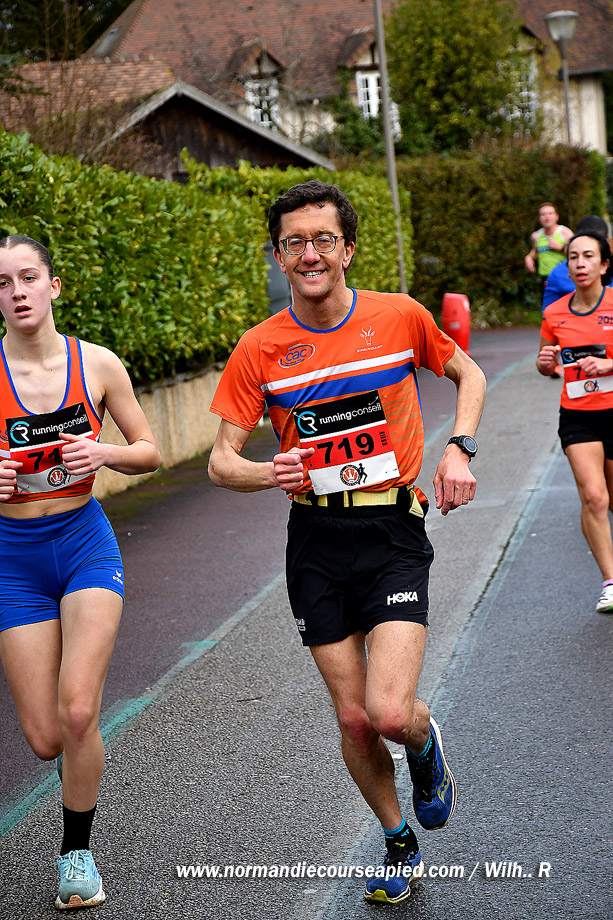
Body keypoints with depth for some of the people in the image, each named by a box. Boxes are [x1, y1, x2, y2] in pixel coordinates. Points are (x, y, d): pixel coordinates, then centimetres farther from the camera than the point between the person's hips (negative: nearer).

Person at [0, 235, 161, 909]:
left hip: (86, 543, 0)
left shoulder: (97, 364, -4)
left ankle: (76, 852, 8)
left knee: (78, 712, -16)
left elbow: (148, 452, 6)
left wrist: (105, 454, -14)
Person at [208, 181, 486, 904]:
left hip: (394, 533, -1)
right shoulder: (260, 349, -3)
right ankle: (399, 844, 31)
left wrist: (459, 450, -1)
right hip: (316, 542, 2)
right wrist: (266, 474, -22)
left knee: (390, 713, -16)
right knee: (353, 719, 6)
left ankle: (426, 746, 23)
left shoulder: (400, 316, -3)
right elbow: (221, 460, 0)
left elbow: (467, 374, 15)